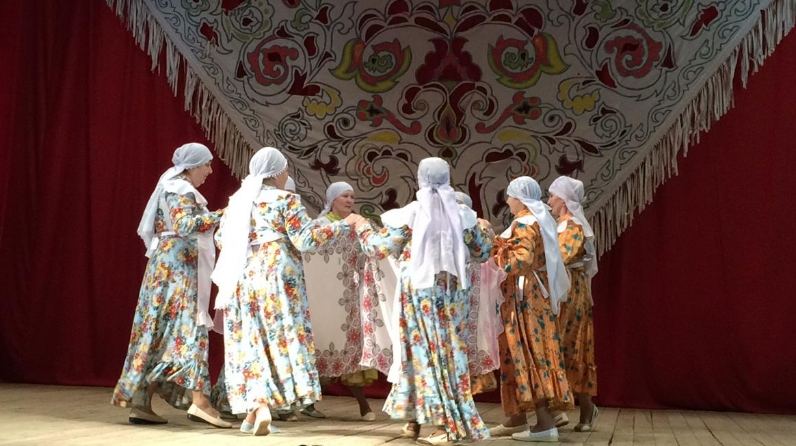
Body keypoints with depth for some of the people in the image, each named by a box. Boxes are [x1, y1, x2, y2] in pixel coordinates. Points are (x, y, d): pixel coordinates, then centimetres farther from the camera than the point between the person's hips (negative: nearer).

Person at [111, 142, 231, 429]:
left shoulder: (173, 187, 20)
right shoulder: (182, 190, -9)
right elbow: (185, 225, -24)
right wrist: (219, 215, -18)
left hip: (167, 266, 10)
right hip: (178, 268, -9)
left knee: (160, 332, 6)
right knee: (188, 328, -14)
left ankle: (140, 403, 5)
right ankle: (199, 401, -21)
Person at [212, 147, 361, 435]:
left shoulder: (238, 199, 13)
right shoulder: (286, 200, -3)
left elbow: (221, 237, 20)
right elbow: (307, 240, -11)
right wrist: (346, 225, -2)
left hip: (241, 276, 5)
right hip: (276, 274, -5)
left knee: (249, 341, 8)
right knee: (281, 336, -1)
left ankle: (254, 407, 2)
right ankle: (262, 407, -11)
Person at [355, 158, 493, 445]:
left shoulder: (409, 214, -10)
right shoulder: (463, 214, 0)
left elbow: (380, 249, -5)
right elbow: (482, 253, 9)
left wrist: (363, 228, 14)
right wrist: (483, 231, 29)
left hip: (420, 292, -3)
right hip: (453, 292, 3)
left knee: (425, 350, 6)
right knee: (449, 350, 11)